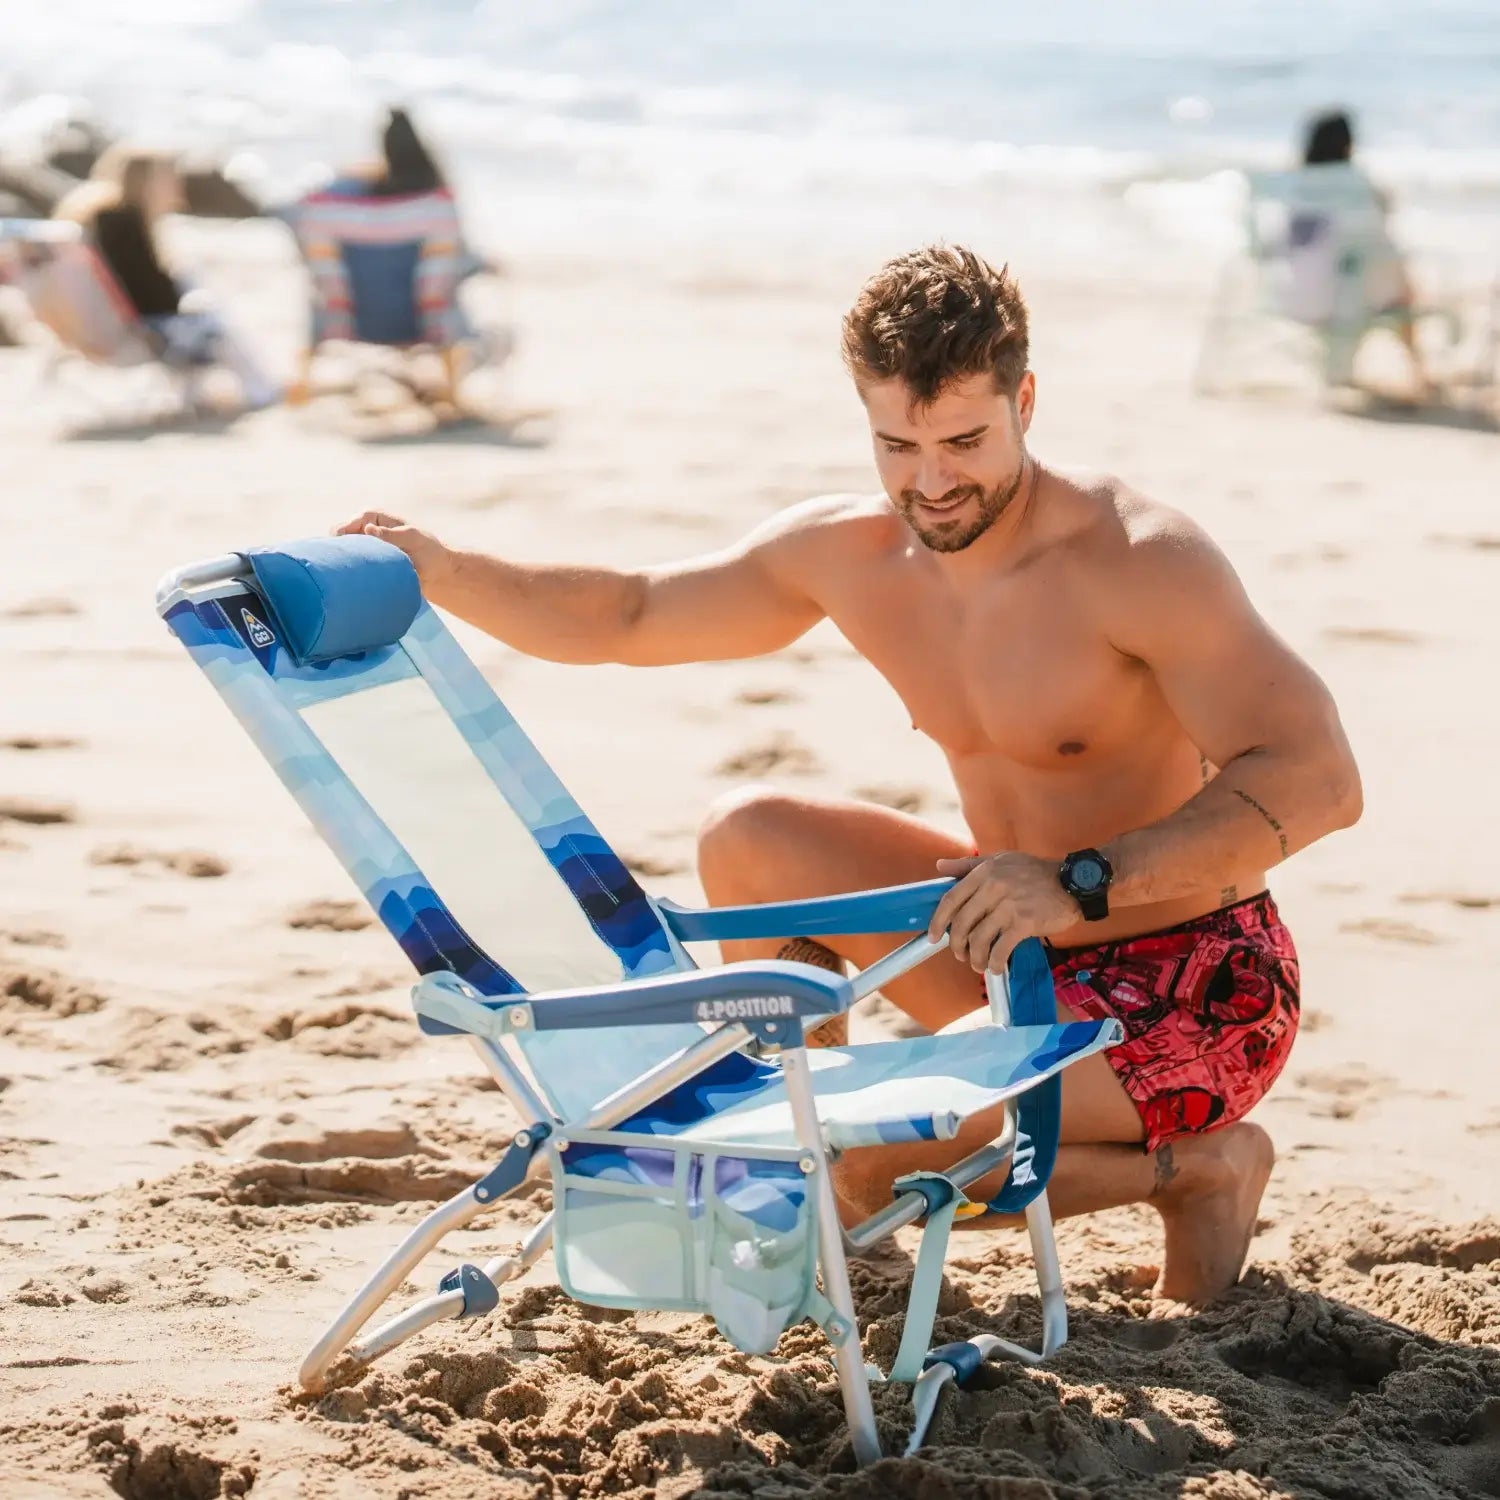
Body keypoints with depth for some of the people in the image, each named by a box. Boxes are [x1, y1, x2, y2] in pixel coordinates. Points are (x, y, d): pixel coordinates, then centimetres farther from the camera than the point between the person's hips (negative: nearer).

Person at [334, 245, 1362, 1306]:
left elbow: (1317, 781, -30)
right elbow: (625, 618, 10)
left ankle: (1199, 1164, -3)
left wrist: (1082, 884, -38)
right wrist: (442, 572, -6)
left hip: (1194, 993, -7)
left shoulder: (1138, 561, -23)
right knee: (750, 839, 4)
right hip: (1031, 959, 7)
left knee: (881, 1156, -25)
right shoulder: (847, 552, -2)